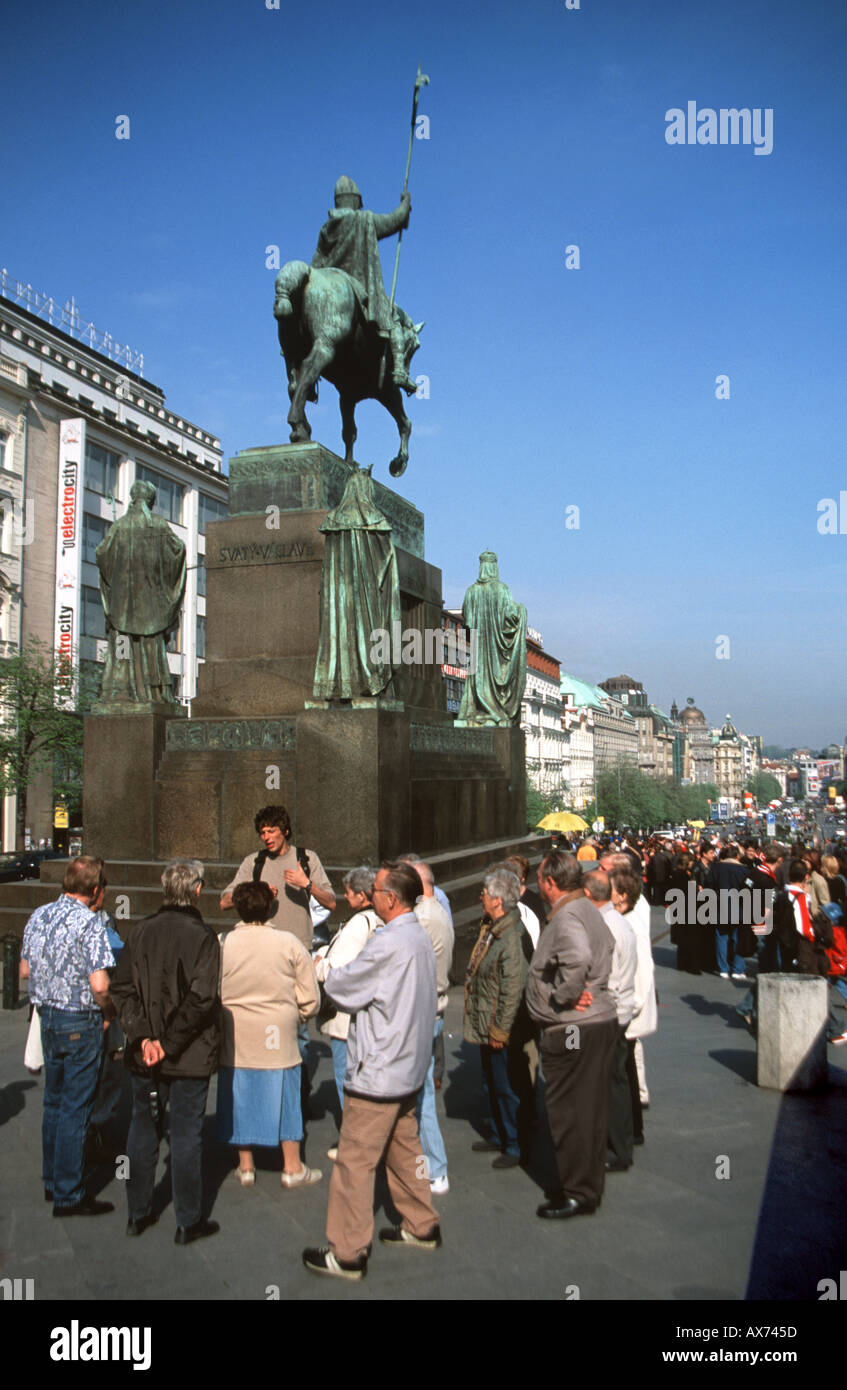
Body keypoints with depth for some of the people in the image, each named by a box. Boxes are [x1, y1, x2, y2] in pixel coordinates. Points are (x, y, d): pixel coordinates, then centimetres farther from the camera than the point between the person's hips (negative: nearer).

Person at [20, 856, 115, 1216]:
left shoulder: (39, 916, 4)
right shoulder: (89, 923, -20)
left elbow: (25, 971, 14)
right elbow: (100, 985, -25)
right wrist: (109, 1011, -7)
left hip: (47, 1018, 8)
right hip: (81, 1024, -8)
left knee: (54, 1102, 20)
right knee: (75, 1109, 2)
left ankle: (52, 1181, 33)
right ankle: (68, 1196, 10)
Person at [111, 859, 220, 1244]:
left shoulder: (139, 931, -2)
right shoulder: (202, 936, -15)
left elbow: (122, 988, -5)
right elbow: (201, 999, -22)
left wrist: (143, 1036, -9)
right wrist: (170, 1045, -14)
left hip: (144, 1054, 4)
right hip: (190, 1055, -4)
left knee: (143, 1130, 18)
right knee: (186, 1136, 8)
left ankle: (138, 1213, 31)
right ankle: (188, 1222, 19)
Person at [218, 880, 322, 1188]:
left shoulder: (222, 943, -10)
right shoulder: (289, 943, -9)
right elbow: (310, 998, -4)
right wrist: (295, 1017, 15)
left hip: (235, 1040, 1)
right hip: (279, 1039, -1)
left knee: (240, 1099, 14)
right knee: (284, 1099, 12)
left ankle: (245, 1167, 25)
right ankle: (292, 1167, 22)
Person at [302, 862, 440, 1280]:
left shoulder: (388, 944, -24)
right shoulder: (421, 938, 6)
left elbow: (340, 987, -15)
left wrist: (331, 971, 6)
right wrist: (350, 973, 2)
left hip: (377, 1073, -9)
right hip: (408, 1068, 9)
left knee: (354, 1162, 2)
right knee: (404, 1149, 22)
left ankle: (347, 1254, 13)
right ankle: (421, 1227, 34)